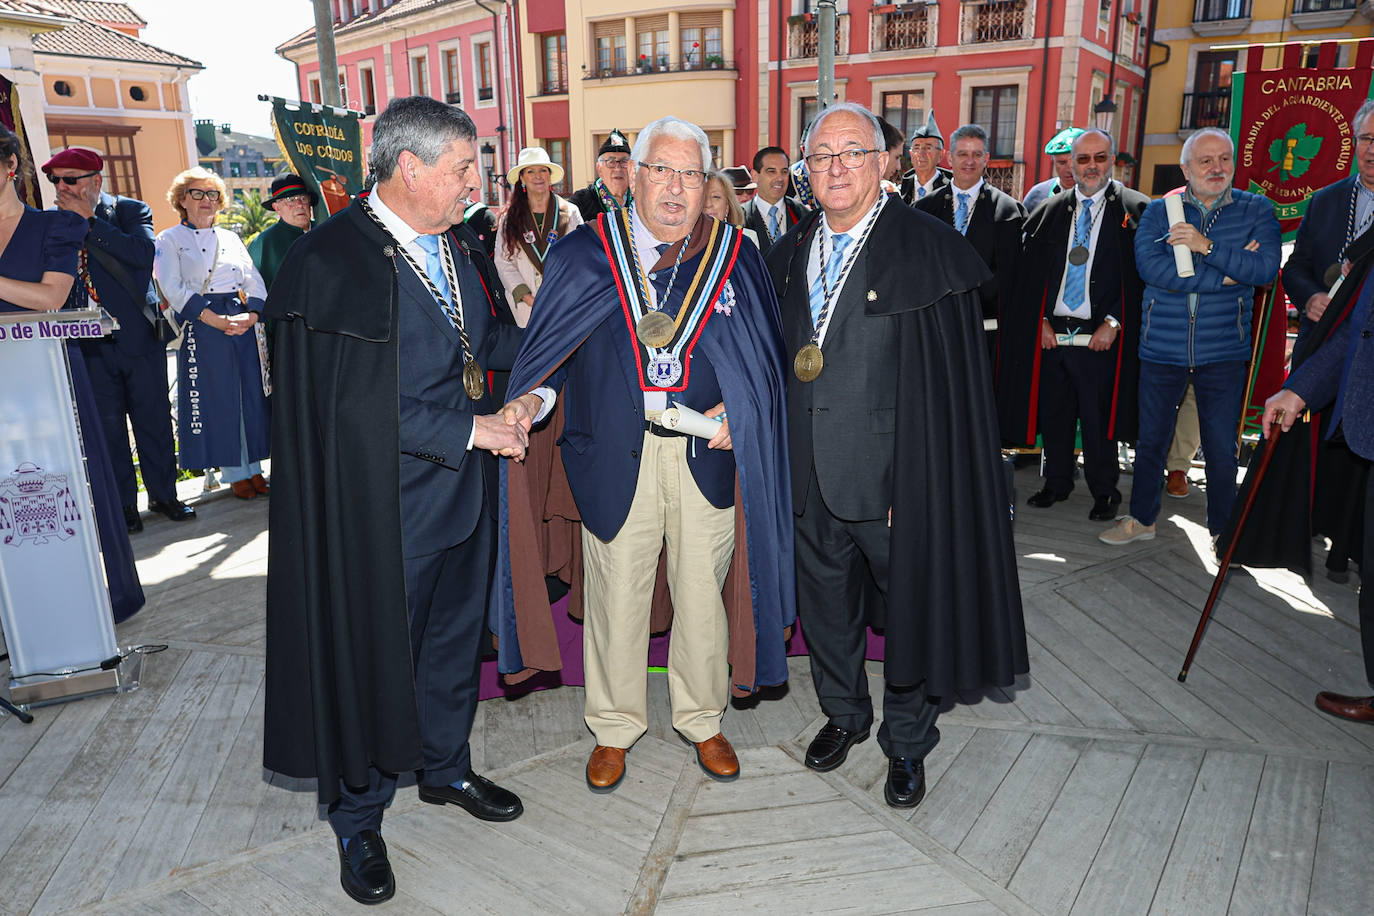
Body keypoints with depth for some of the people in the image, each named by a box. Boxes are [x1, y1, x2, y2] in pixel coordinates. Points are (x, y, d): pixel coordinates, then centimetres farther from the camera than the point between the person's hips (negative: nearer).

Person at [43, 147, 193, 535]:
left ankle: (163, 494, 21)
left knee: (153, 419, 6)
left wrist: (89, 221, -14)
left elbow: (143, 252, -17)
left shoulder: (132, 210, 3)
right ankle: (122, 504, 17)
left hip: (139, 337, -1)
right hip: (92, 343, 1)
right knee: (107, 426, 5)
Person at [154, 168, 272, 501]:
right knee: (217, 399, -1)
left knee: (252, 395, 3)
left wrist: (251, 315, -10)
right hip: (202, 326, -4)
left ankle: (254, 469, 13)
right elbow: (173, 288, -7)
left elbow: (255, 282, 10)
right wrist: (217, 320, -17)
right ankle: (236, 474, 8)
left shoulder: (230, 238, 18)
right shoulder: (170, 240, 5)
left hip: (245, 322, 4)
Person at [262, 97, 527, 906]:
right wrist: (471, 428, -20)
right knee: (375, 658, 10)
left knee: (456, 636, 22)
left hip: (464, 491, 7)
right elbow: (355, 403, -24)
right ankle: (358, 819, 34)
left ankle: (446, 768, 47)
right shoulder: (331, 260, -20)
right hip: (387, 506, -7)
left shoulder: (458, 245, 5)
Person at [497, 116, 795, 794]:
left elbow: (768, 360, 8)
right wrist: (535, 396, -15)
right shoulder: (584, 254, 2)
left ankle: (702, 719, 34)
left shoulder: (736, 256, 5)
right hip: (615, 452, -1)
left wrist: (741, 412, -7)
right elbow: (550, 349, 4)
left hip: (707, 450, 1)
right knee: (616, 591, 8)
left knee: (702, 588, 12)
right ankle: (614, 727, 30)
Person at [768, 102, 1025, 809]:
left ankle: (907, 741, 34)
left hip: (897, 474, -4)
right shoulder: (788, 255, 8)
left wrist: (920, 478, -19)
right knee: (825, 604, 19)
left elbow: (952, 380, -13)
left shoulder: (928, 248, -9)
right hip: (812, 475, 5)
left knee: (910, 608, 10)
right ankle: (843, 713, 44)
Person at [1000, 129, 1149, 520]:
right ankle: (1057, 483, 27)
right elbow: (1031, 272, 11)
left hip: (1101, 338, -3)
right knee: (1054, 414, 11)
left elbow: (1143, 276, -4)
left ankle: (1104, 491, 19)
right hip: (1052, 335, 3)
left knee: (1098, 418, 2)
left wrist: (1113, 323, -12)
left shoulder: (1134, 209, 0)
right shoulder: (1050, 212, 11)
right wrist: (1042, 320, 3)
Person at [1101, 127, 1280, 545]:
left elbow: (1266, 267, -11)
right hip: (1162, 349, 0)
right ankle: (1141, 518, 28)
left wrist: (1207, 246, -19)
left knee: (1222, 448, 6)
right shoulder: (1158, 212, 4)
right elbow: (1149, 266, -14)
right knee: (1150, 439, 10)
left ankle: (1222, 530, 24)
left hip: (1223, 351, 0)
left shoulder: (1256, 210, 5)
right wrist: (1225, 277, -14)